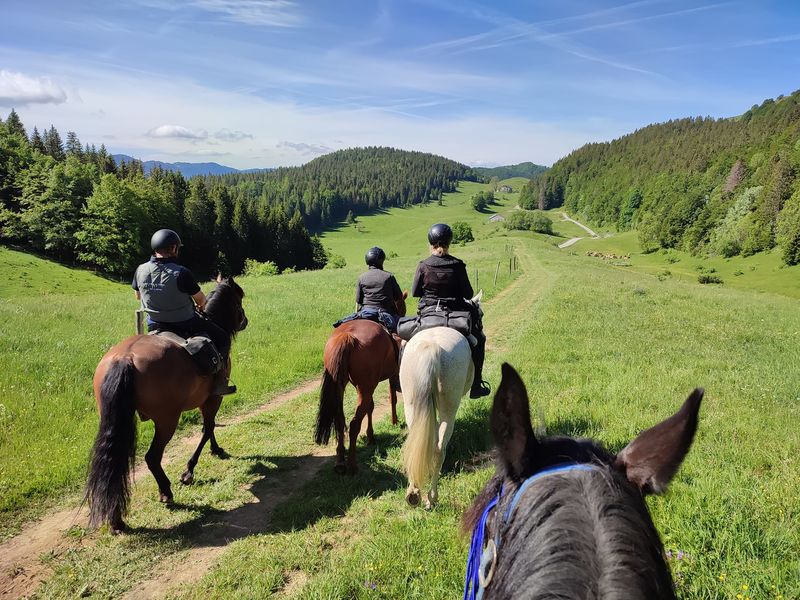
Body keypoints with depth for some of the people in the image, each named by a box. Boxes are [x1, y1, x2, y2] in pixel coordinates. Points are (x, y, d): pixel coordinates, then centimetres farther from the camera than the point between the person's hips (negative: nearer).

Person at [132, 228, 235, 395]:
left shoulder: (140, 270, -9)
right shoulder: (181, 273, -25)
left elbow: (138, 295, 10)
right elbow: (201, 300, -11)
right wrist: (200, 307, 14)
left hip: (154, 326, 6)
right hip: (185, 325, -5)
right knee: (223, 338, 12)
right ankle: (219, 383, 7)